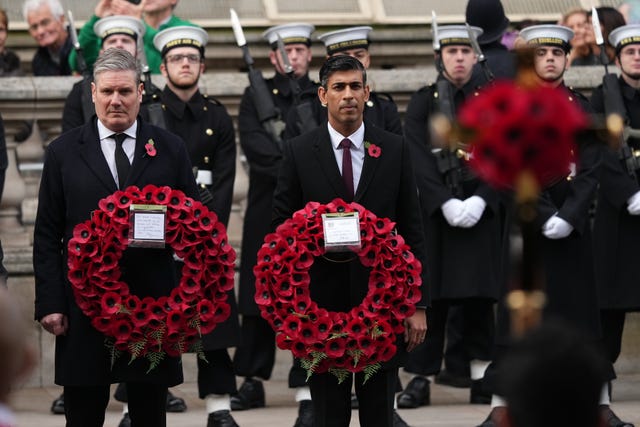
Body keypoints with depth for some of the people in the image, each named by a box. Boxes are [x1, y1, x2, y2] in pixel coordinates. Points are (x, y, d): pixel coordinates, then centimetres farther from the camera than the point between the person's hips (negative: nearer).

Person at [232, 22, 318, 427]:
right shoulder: (256, 96, 8)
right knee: (259, 297, 7)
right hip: (266, 211, 1)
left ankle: (307, 394, -6)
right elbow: (254, 145, -7)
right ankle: (254, 382, 20)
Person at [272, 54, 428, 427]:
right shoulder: (299, 152, 1)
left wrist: (419, 303, 1)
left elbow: (412, 229, 4)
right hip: (322, 301, -1)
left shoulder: (395, 150, 4)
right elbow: (282, 227, 3)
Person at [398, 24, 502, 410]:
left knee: (480, 295, 2)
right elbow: (419, 161, -3)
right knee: (430, 295, -3)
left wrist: (480, 200, -12)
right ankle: (421, 378, 0)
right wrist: (446, 203, -15)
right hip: (434, 211, -1)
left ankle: (481, 376, 7)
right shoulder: (422, 103, 5)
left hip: (481, 210, 1)